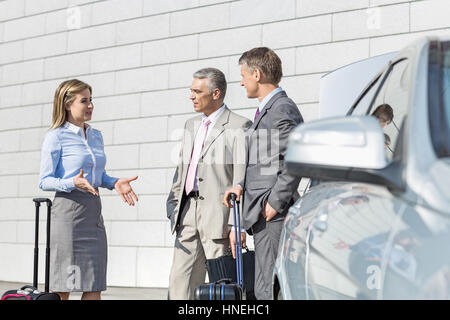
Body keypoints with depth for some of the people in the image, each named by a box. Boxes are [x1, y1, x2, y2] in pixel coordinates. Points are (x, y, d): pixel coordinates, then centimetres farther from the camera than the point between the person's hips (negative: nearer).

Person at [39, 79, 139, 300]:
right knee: (63, 288, -3)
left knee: (94, 286, 1)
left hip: (93, 210, 6)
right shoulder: (56, 137, -5)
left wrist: (115, 183, 3)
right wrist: (73, 183, -22)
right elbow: (44, 181, -6)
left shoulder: (96, 136, 15)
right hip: (68, 210, -6)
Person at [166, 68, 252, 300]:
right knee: (180, 280, 6)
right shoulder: (191, 125, 18)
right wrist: (174, 208, 14)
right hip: (189, 210, 7)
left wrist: (238, 224, -16)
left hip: (219, 215, -7)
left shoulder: (239, 126, -6)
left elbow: (243, 177, -12)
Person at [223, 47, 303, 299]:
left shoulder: (283, 109, -11)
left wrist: (274, 203, -19)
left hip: (273, 215, -10)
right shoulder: (268, 109, 21)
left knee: (269, 289, -10)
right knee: (265, 286, 12)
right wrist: (244, 186, 11)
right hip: (262, 215, 10)